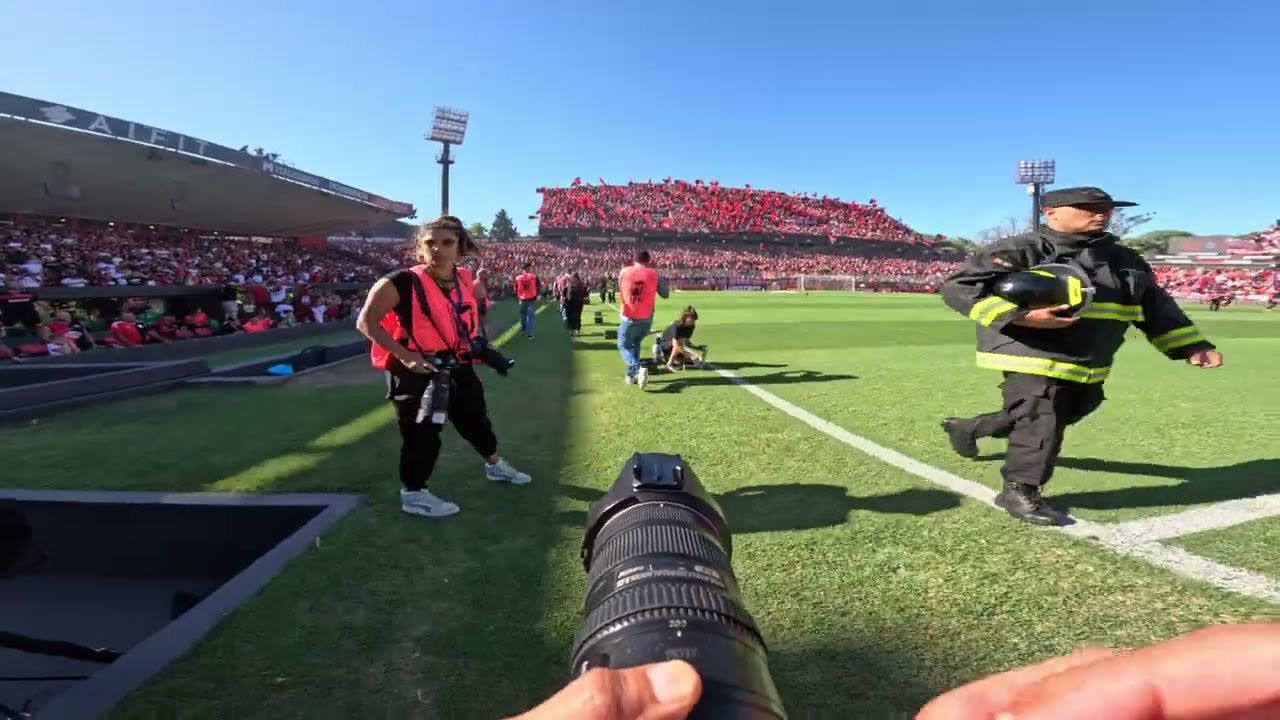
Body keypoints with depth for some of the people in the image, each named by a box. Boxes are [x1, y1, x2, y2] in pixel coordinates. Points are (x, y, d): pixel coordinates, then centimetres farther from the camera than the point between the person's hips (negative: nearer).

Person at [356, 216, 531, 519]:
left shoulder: (465, 279, 0)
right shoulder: (401, 283, -21)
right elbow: (366, 322, -18)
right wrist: (404, 356, -25)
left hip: (456, 365, 7)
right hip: (416, 371, -7)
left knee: (475, 416, 21)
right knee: (422, 434, 1)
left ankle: (495, 466, 45)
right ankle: (413, 495, 22)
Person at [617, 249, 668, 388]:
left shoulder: (624, 271, -2)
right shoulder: (653, 273, -4)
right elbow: (665, 294, 5)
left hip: (629, 318, -2)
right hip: (647, 318, 2)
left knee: (624, 346, 11)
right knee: (636, 343, 25)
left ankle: (637, 369, -17)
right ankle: (632, 375, 22)